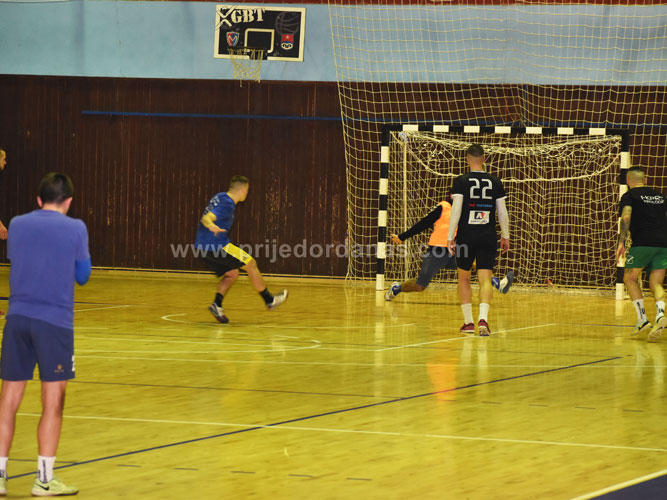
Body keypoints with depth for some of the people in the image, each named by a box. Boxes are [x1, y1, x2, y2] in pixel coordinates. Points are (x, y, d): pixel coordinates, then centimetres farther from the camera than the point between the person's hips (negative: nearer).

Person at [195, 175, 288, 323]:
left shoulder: (220, 197, 12)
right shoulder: (227, 204, -17)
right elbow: (206, 218, -30)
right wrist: (212, 226, -52)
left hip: (204, 247, 10)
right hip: (217, 246, -10)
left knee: (231, 274, 17)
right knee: (251, 264, 3)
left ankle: (217, 304, -3)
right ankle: (269, 300, 13)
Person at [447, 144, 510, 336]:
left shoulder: (461, 181, -3)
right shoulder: (495, 182, 4)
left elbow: (456, 210, -9)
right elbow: (503, 212, 6)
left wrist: (450, 237, -6)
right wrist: (505, 236, 17)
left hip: (466, 235, -1)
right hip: (488, 237, 1)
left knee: (464, 278, 15)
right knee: (485, 279, -2)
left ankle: (468, 322, 16)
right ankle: (483, 318, -23)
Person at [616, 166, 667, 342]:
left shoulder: (629, 196, 7)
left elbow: (626, 217, -9)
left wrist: (621, 242, -13)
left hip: (642, 243, -4)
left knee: (630, 278, 13)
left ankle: (642, 319, 0)